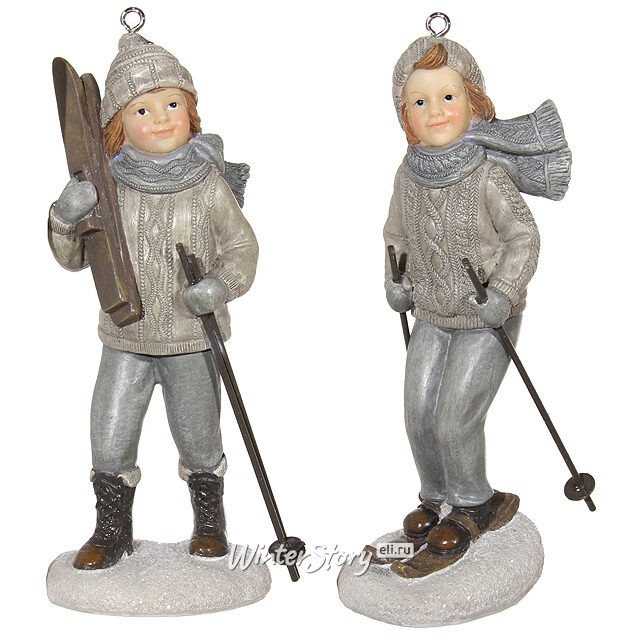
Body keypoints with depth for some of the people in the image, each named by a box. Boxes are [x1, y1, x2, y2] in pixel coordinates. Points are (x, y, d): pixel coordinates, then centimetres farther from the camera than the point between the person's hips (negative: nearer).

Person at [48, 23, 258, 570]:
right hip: (126, 337, 2)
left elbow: (242, 247, -2)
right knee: (110, 437, 5)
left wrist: (222, 285, -21)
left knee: (198, 435, 12)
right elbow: (76, 258, 2)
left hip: (193, 337, -1)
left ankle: (209, 517, 36)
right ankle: (113, 528, 27)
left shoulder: (208, 183, -8)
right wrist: (66, 220, -19)